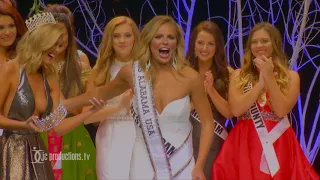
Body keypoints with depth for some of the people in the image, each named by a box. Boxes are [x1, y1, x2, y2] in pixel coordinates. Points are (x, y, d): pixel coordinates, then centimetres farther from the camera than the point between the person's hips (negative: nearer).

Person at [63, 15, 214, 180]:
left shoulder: (189, 77, -10)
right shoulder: (132, 72, -4)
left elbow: (207, 123, -2)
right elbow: (101, 94, 14)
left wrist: (199, 166, -9)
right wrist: (59, 104, 15)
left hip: (182, 165, -2)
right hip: (143, 164, 2)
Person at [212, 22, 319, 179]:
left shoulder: (290, 77, 4)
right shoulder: (239, 75, 7)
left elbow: (281, 111, -10)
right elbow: (236, 110, -8)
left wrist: (269, 77, -11)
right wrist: (260, 82, -11)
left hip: (278, 143, 0)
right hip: (245, 142, 1)